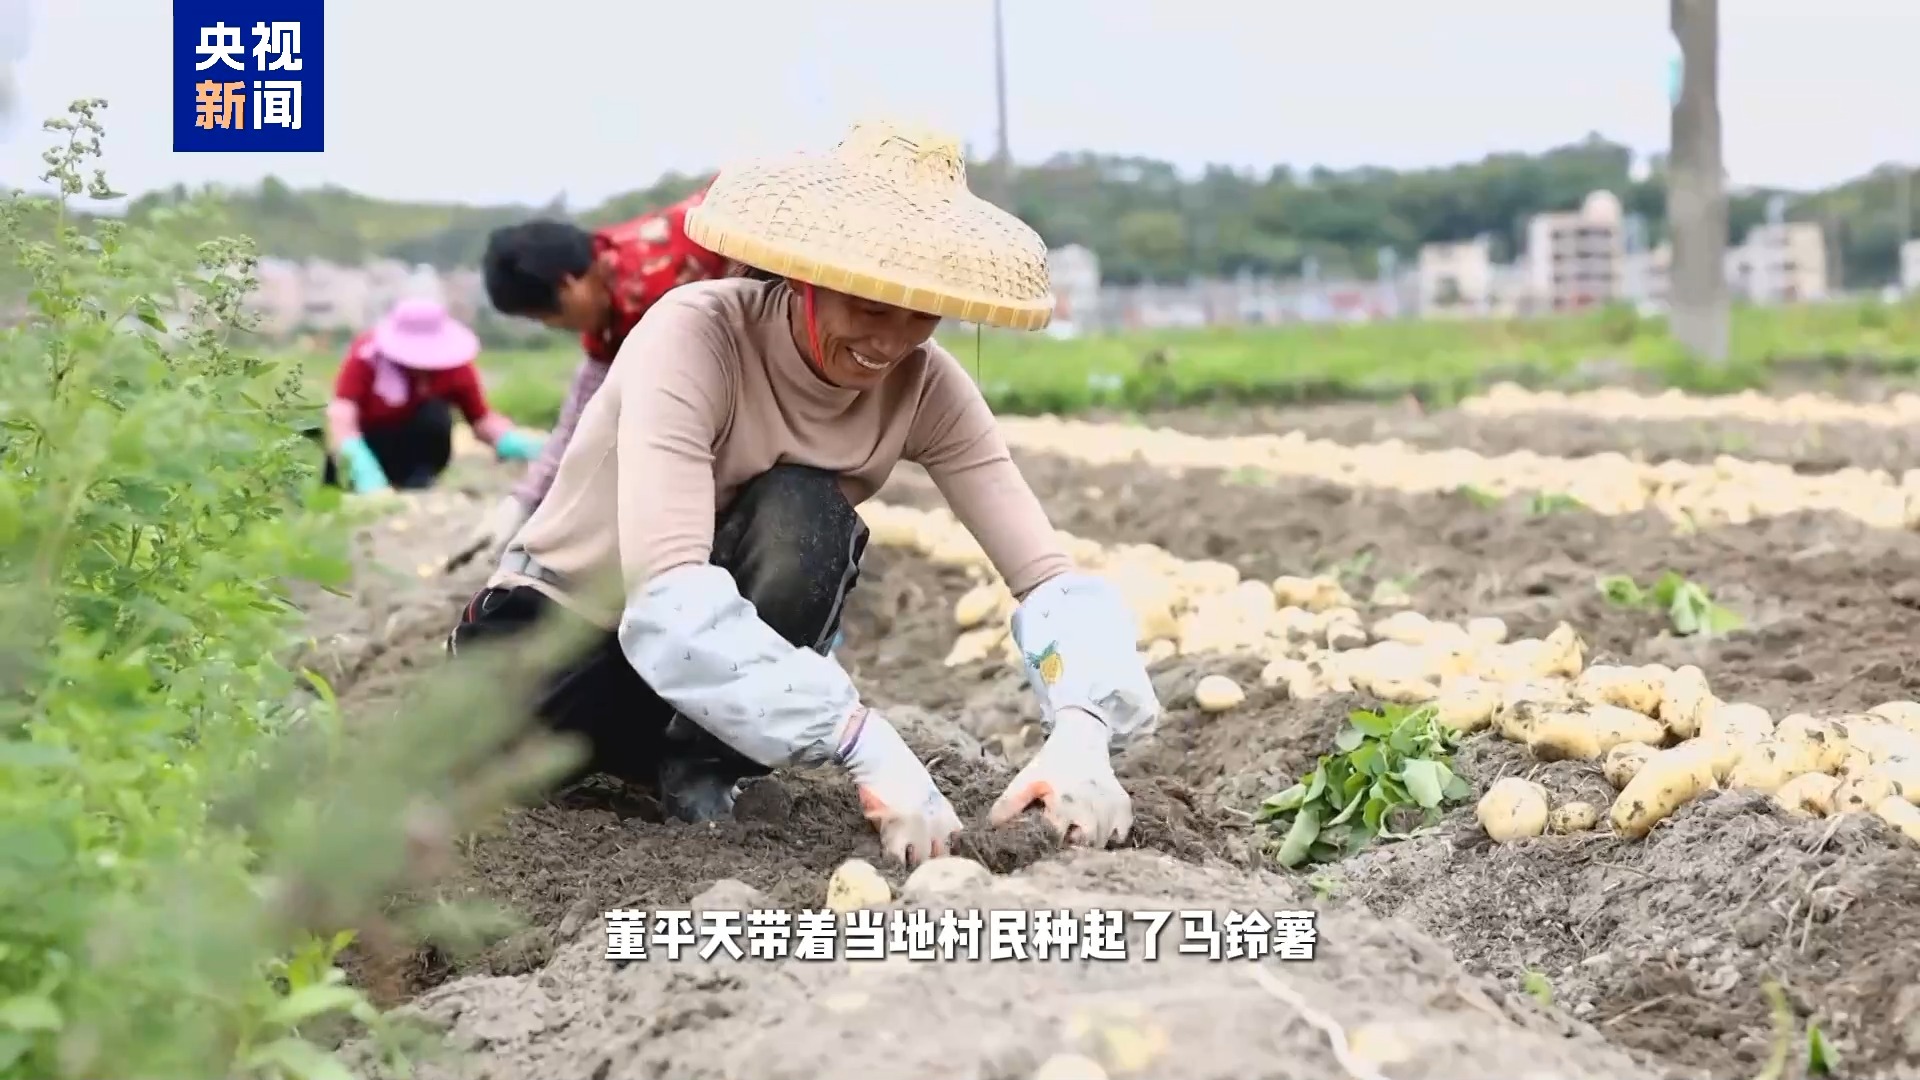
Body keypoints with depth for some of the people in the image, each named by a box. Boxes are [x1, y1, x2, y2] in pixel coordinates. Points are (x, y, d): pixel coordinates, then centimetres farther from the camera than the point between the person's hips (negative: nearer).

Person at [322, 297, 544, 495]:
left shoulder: (456, 367, -20)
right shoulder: (365, 354, -27)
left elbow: (483, 420, -15)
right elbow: (340, 415, -38)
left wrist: (516, 443, -38)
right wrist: (363, 470, -56)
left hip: (417, 447, 1)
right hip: (366, 445, -1)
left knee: (436, 414, -31)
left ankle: (418, 485, -18)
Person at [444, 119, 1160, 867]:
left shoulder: (923, 385, -17)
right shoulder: (696, 336, -30)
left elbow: (1048, 573, -21)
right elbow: (666, 595, -42)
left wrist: (1081, 727, -42)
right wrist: (866, 742, -51)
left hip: (727, 632, 2)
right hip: (556, 631, -2)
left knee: (805, 515, -30)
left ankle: (700, 760, -9)